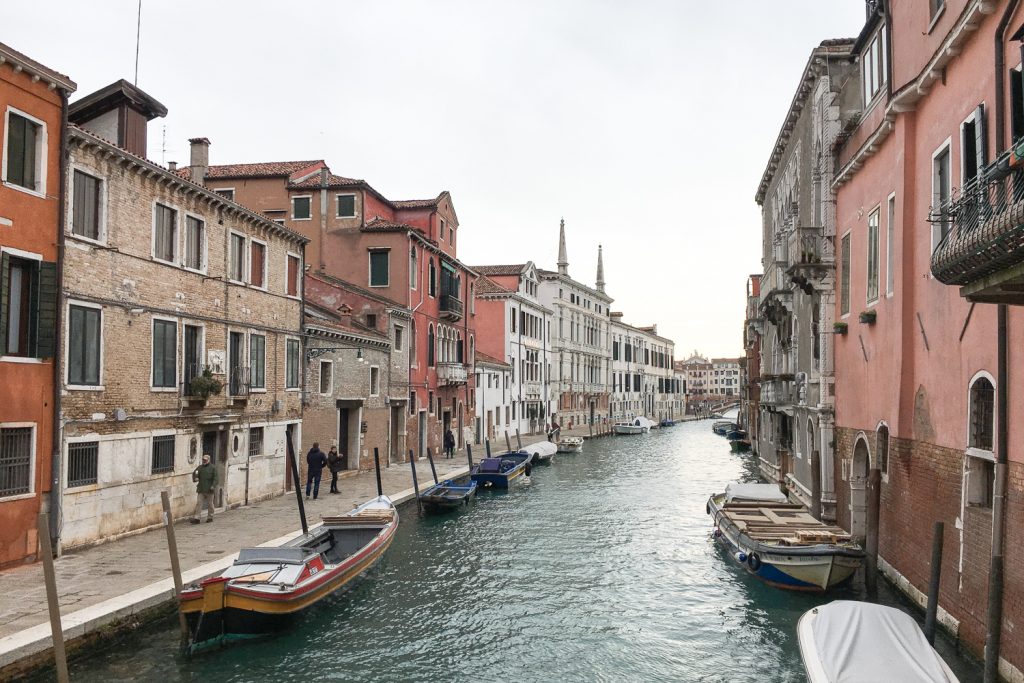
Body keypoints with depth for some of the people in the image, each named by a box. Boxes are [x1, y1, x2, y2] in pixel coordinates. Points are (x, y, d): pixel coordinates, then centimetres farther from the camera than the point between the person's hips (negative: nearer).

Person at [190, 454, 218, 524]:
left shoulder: (213, 468, -2)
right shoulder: (200, 467, 10)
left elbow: (215, 478, -6)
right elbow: (194, 473, 12)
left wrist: (213, 486, -17)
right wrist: (195, 478, -11)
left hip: (209, 489, -3)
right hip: (201, 489, 3)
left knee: (210, 503, 7)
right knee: (199, 503, -3)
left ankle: (210, 517, 19)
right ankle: (197, 518, -4)